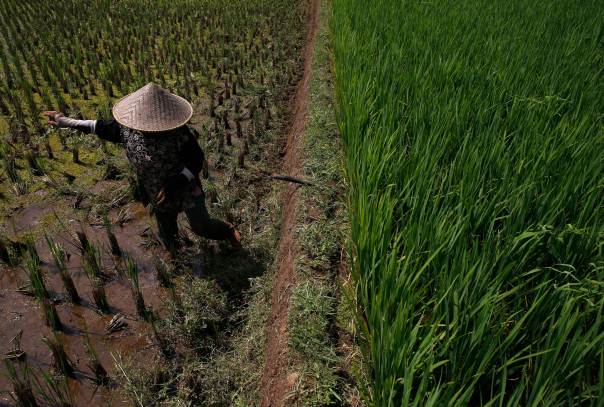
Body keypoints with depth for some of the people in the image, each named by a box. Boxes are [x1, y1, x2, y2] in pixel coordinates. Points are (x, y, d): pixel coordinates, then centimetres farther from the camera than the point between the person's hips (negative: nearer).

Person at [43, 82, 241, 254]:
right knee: (166, 229, 23)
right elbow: (104, 128, 5)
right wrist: (67, 122, 8)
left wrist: (175, 184, -32)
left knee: (201, 226, 2)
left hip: (185, 187, -5)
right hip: (158, 192, 5)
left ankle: (228, 230, 34)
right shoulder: (128, 127, -14)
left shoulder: (179, 132, -30)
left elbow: (196, 161, -22)